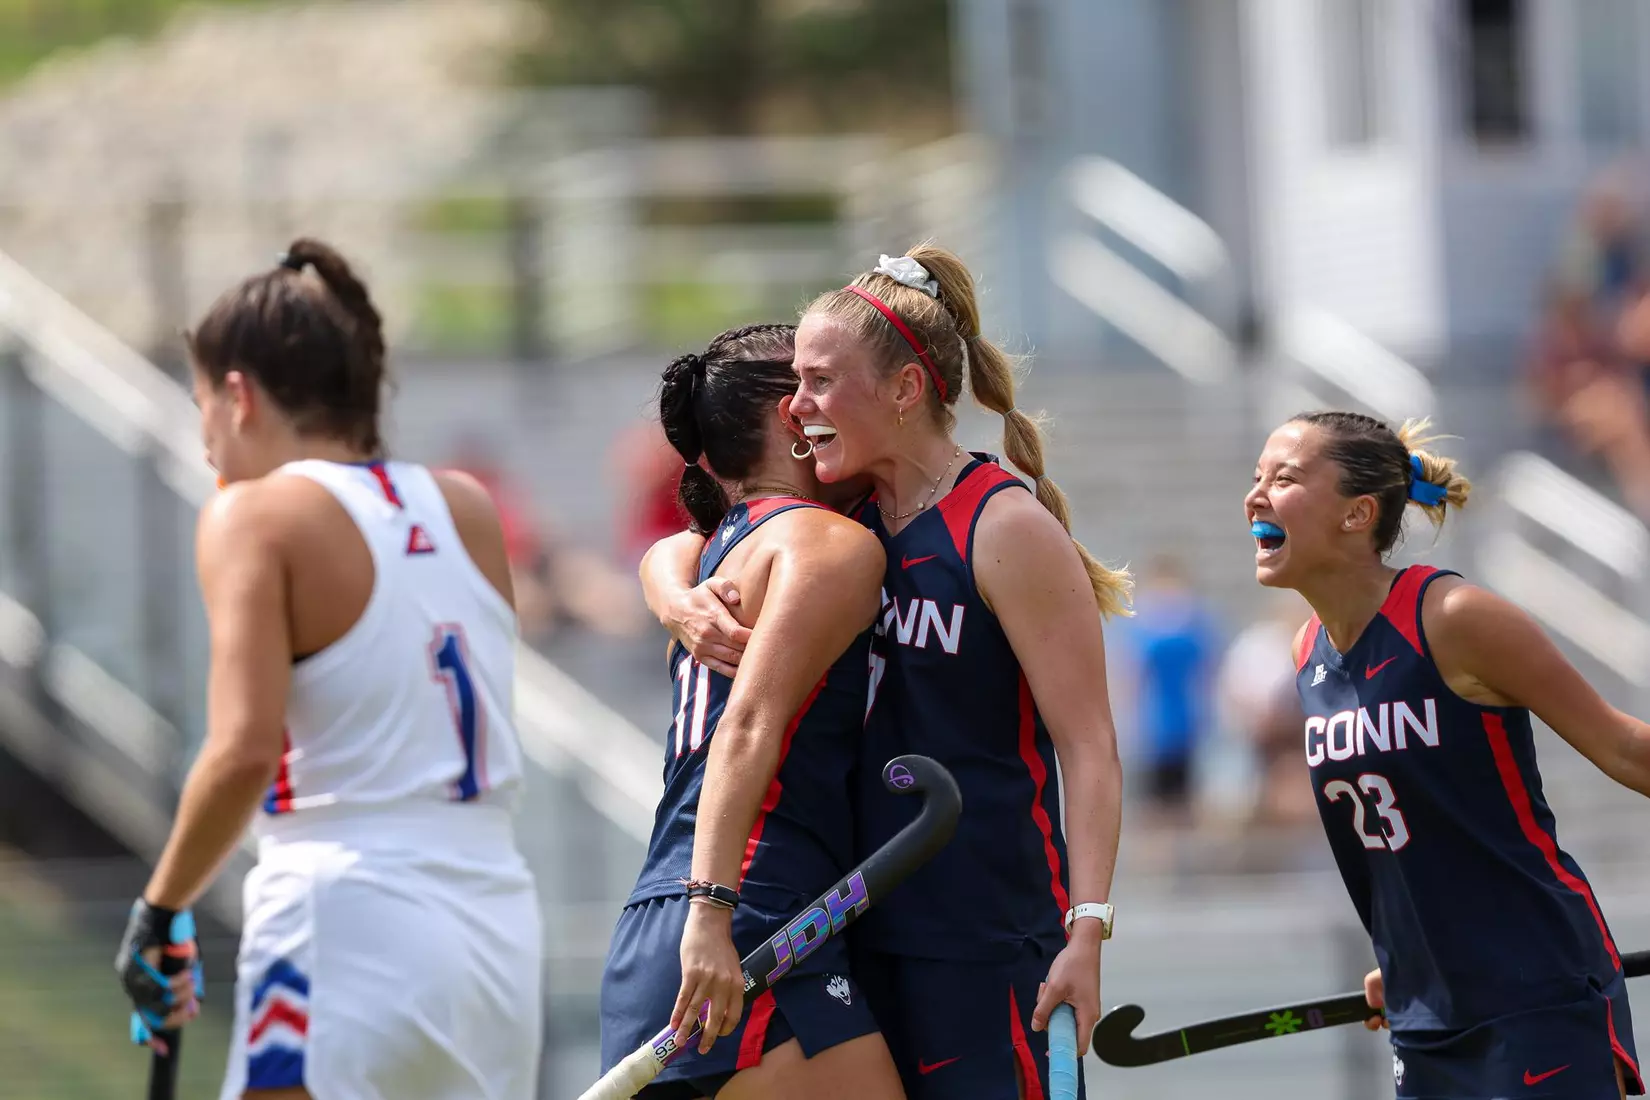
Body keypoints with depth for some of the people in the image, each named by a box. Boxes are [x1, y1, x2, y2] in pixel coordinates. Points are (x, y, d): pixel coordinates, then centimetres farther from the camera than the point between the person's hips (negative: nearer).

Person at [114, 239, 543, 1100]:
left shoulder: (254, 515, -4)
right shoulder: (469, 511, 12)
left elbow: (244, 751, -16)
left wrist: (160, 907, -5)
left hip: (350, 921, -7)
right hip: (500, 919, 7)